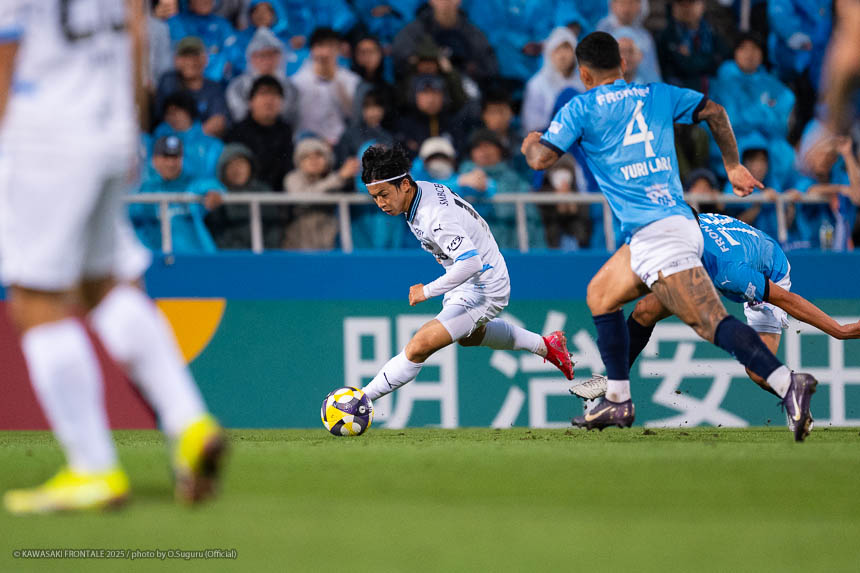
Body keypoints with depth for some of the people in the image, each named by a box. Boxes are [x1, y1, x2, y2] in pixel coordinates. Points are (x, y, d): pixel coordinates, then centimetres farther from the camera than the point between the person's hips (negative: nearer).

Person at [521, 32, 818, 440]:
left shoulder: (581, 109, 1)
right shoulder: (656, 95, 17)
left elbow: (541, 159, -3)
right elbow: (714, 111, 17)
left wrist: (529, 143, 20)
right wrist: (733, 165, 25)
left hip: (657, 233, -8)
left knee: (712, 322, -18)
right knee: (600, 295, 23)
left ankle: (789, 386, -34)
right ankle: (618, 402, 23)